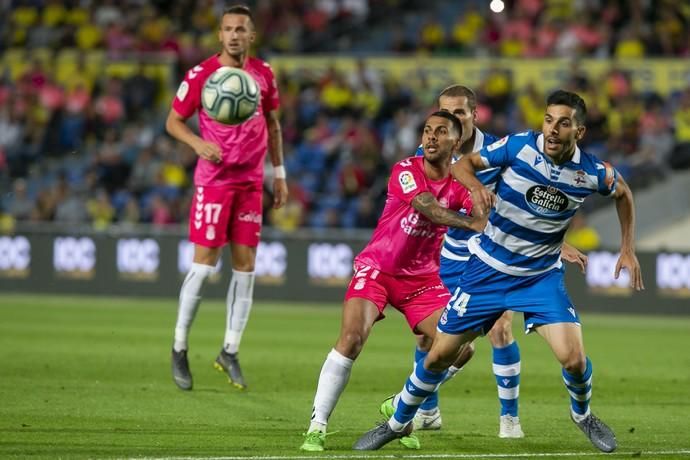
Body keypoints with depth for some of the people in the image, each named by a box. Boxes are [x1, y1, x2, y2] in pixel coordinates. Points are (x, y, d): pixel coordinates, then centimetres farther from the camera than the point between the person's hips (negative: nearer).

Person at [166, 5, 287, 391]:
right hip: (214, 180, -4)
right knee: (205, 263, -8)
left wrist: (279, 174, 14)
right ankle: (180, 348, 5)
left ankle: (230, 352, 11)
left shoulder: (263, 74, 5)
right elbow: (174, 121, 1)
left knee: (245, 265, 2)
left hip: (251, 181, 4)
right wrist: (198, 143, -18)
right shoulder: (201, 75, -7)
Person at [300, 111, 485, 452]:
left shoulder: (460, 187, 0)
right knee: (352, 338, -26)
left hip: (422, 280, 5)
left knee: (459, 350, -6)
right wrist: (470, 224, -44)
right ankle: (317, 426, -20)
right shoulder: (405, 171, -13)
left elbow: (484, 216, -15)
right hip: (377, 269, -4)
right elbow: (428, 206, -31)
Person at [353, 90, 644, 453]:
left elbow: (623, 192, 10)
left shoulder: (593, 173, -12)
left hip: (541, 276, 0)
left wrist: (628, 249, 5)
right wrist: (476, 185, -32)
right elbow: (463, 163, -10)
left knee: (573, 359, -16)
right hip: (488, 268, 0)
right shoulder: (520, 146, -17)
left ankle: (582, 415, 18)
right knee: (439, 354, 2)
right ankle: (398, 423, 27)